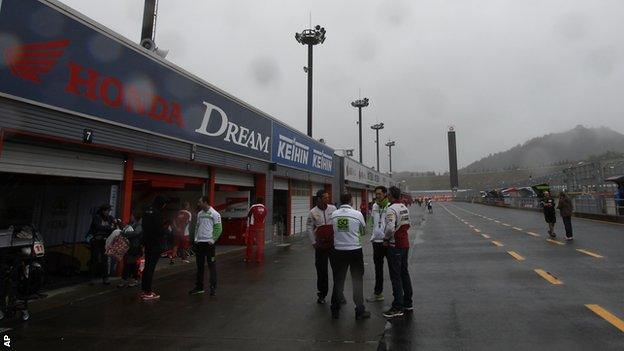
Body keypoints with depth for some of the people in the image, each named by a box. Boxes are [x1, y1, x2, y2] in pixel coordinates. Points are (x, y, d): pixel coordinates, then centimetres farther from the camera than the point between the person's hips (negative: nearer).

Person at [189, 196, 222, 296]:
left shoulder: (215, 214, -8)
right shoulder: (200, 214, 11)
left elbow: (218, 229, -10)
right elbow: (197, 227, 18)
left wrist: (213, 240, -14)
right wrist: (196, 238, 8)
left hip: (209, 243, -6)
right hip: (199, 243, 7)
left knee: (212, 265, 0)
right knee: (199, 266, 13)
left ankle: (213, 288, 7)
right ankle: (199, 287, 25)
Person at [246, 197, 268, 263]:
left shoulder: (253, 207, -7)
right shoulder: (265, 209, 3)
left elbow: (248, 216, 3)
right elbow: (264, 218, 10)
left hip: (252, 227, -2)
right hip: (261, 228, 2)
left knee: (250, 243, 9)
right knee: (260, 244, 8)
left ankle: (248, 258, 16)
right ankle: (259, 259, 7)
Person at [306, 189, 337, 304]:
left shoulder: (333, 208, 0)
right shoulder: (313, 212, -2)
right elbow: (309, 227, 3)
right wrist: (314, 242, 0)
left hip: (334, 243, 0)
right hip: (320, 245, 0)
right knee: (321, 270, 8)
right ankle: (321, 294, 23)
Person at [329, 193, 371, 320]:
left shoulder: (334, 214, -3)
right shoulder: (357, 214, -9)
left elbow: (334, 230, 6)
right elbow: (363, 231, 4)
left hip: (338, 251, 3)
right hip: (355, 250, -2)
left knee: (338, 281, 14)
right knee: (357, 281, 10)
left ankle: (335, 310, 23)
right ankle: (360, 311, 15)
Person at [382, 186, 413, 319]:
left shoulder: (392, 209, -19)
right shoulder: (405, 207, 9)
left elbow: (390, 228, -30)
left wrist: (386, 239, -14)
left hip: (395, 246, -9)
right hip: (405, 244, 9)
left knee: (396, 276, -2)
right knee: (404, 273, 17)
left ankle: (398, 308, 3)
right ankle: (408, 303, 28)